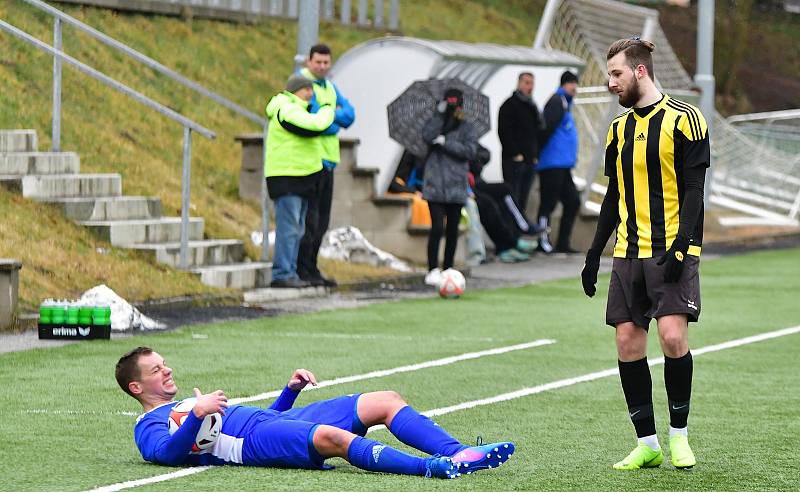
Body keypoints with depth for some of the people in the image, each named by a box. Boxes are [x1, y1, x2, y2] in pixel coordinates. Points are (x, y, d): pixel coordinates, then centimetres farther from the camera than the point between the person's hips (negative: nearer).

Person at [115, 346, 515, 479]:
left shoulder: (191, 403, 36)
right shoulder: (149, 427, 9)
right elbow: (168, 452, -16)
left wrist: (290, 390, 22)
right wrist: (197, 415, -28)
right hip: (255, 443, -10)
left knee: (386, 401, -2)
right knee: (330, 436, -38)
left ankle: (457, 454, -18)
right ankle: (434, 467, -48)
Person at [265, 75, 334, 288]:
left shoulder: (295, 109, 20)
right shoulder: (286, 110, -15)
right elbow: (316, 125, -23)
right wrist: (328, 109, -6)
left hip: (301, 178, 11)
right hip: (286, 177, -11)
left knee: (296, 229, 11)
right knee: (288, 228, -12)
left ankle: (290, 273, 14)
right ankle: (282, 274, -13)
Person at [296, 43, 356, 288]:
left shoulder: (330, 87, 18)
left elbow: (349, 115, 9)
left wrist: (329, 115, -9)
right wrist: (335, 117, -3)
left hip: (328, 159, 9)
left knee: (321, 219, 11)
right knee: (309, 217, -9)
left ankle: (311, 269, 18)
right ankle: (303, 270, -5)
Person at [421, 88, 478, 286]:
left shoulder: (466, 128, 7)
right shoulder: (436, 123, 7)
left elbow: (470, 150, -8)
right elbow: (427, 135, -14)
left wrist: (445, 142, -13)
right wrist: (439, 114, -15)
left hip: (456, 186, 2)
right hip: (435, 185, -2)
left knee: (452, 229, 7)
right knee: (437, 227, -10)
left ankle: (448, 268, 17)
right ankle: (433, 269, -7)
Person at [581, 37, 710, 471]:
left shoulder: (683, 119, -5)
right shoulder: (619, 129, 15)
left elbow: (693, 191, -9)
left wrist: (679, 248, -18)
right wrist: (594, 254, 16)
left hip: (671, 251, -6)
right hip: (628, 253, 6)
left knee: (672, 335, -18)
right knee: (628, 342, -1)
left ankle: (679, 433, -1)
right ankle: (647, 443, 6)